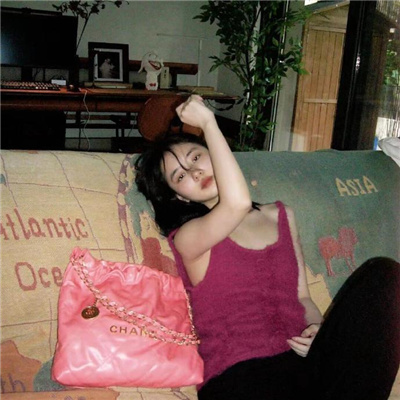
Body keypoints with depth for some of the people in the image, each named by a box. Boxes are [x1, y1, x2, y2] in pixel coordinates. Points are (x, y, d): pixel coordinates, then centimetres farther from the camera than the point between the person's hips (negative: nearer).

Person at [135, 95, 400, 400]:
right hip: (238, 374, -7)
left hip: (304, 360, 7)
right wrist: (207, 121, -10)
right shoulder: (187, 237, 0)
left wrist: (318, 328, -2)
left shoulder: (281, 216, 19)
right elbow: (237, 203, -21)